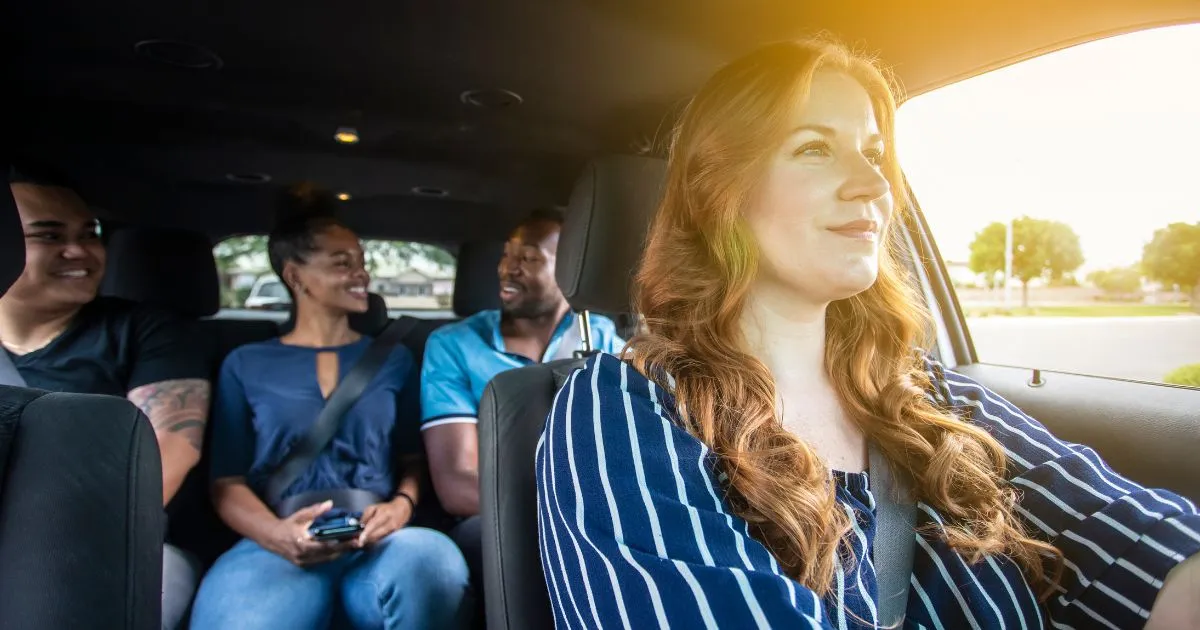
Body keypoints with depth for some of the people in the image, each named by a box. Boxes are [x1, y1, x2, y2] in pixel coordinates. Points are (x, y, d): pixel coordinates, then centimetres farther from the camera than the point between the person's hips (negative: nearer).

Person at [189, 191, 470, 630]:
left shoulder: (393, 358, 15)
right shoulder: (245, 365, 12)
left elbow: (415, 458, 13)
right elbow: (228, 482, 8)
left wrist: (403, 503, -10)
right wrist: (278, 535, -13)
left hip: (379, 545, 2)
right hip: (278, 548, -1)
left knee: (431, 558, -34)